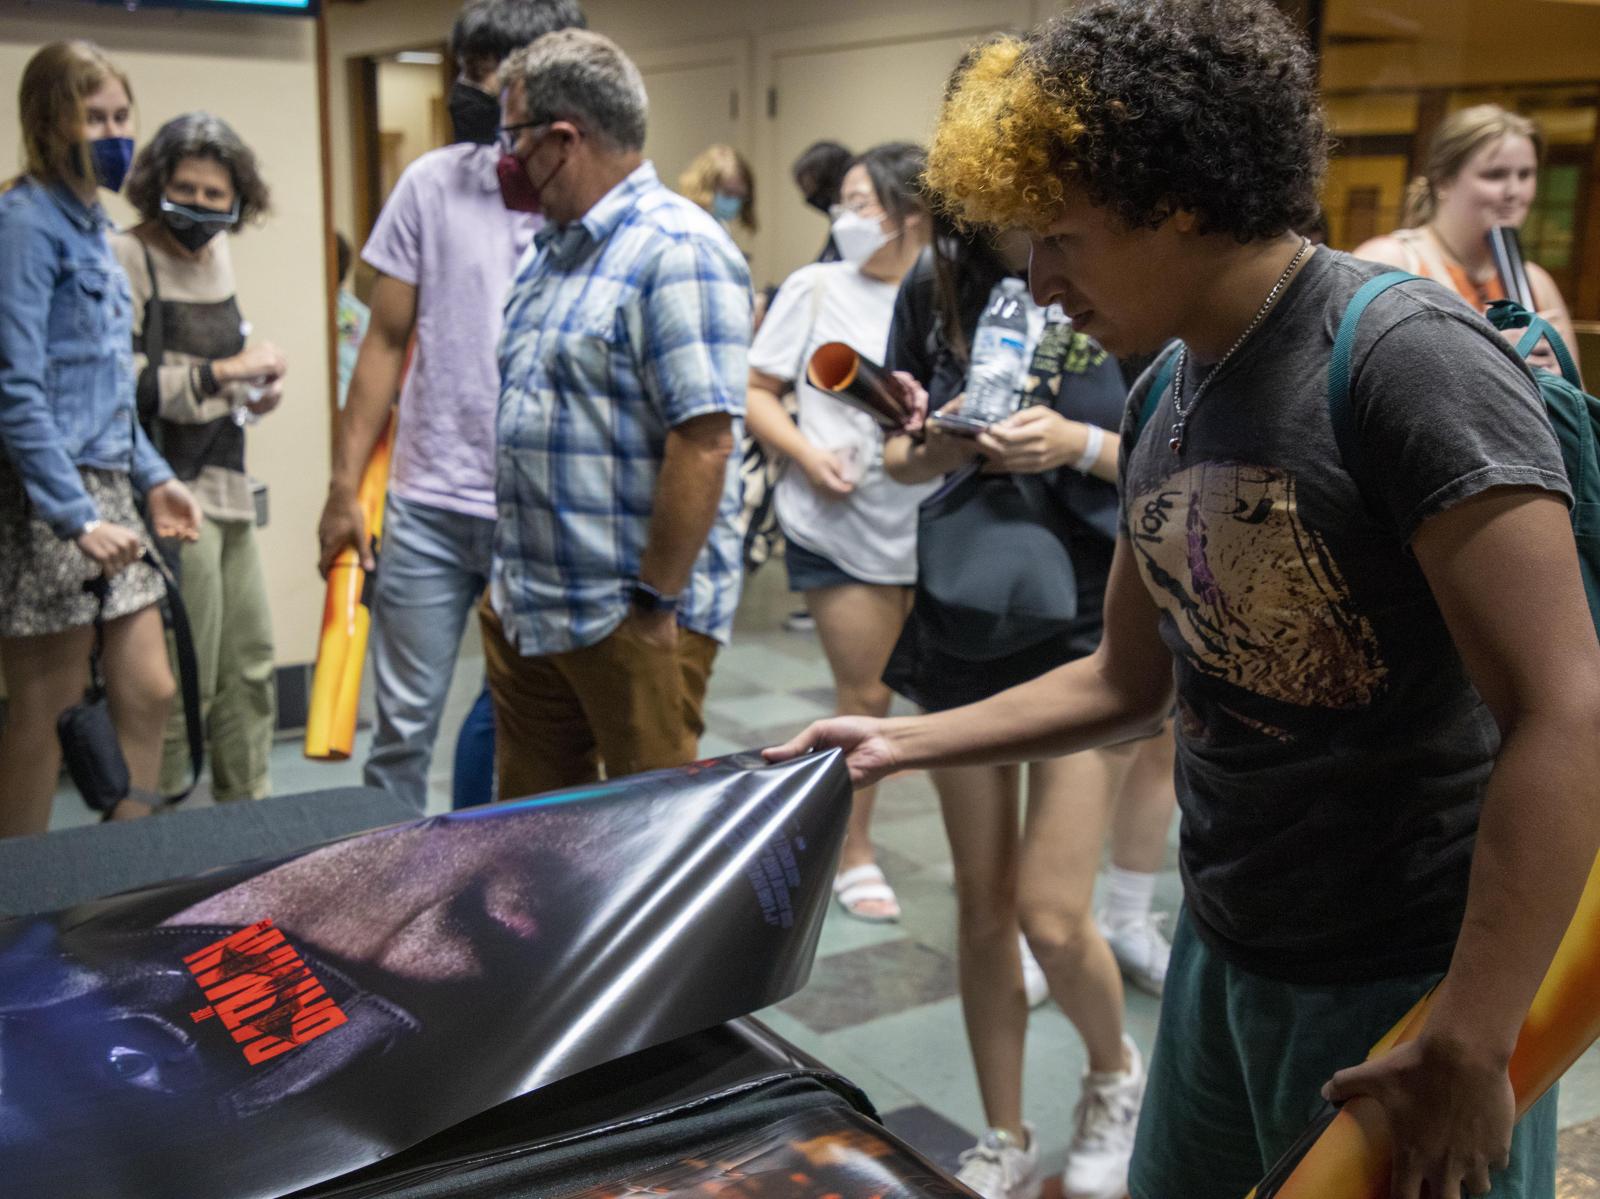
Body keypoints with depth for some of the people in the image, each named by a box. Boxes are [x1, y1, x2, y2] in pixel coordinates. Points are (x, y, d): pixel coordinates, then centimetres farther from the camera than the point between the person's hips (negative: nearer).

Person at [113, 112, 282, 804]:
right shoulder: (126, 260, -12)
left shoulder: (217, 254, 12)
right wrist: (224, 372, -20)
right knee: (187, 682, -3)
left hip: (226, 487, 8)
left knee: (251, 663, 14)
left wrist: (256, 388, 9)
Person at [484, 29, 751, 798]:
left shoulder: (677, 251, -16)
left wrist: (657, 602, -20)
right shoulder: (550, 249, 13)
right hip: (522, 610, 9)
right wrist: (506, 576, 17)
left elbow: (704, 444, -23)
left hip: (628, 619, -9)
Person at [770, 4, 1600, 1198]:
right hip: (1223, 957, 7)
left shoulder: (1407, 359, -18)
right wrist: (905, 741, 11)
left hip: (1411, 990, -6)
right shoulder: (1164, 398, 5)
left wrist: (1467, 1050, -23)